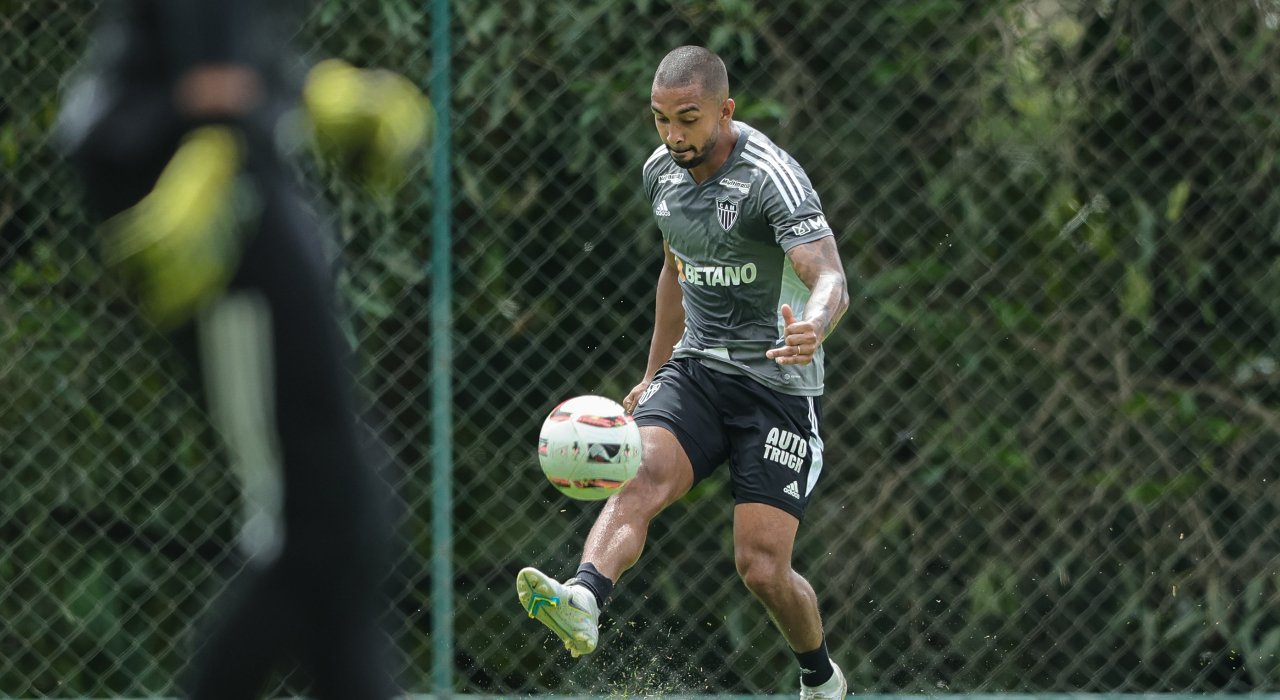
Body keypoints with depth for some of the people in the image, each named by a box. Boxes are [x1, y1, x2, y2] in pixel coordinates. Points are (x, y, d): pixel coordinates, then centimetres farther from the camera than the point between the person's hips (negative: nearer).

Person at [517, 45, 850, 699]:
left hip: (778, 383, -5)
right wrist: (654, 374, 26)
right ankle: (583, 601, -52)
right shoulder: (661, 171, 5)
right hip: (695, 368, 5)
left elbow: (830, 281, -30)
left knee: (762, 568, -9)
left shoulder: (772, 177, -18)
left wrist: (810, 328, -53)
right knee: (639, 478, -27)